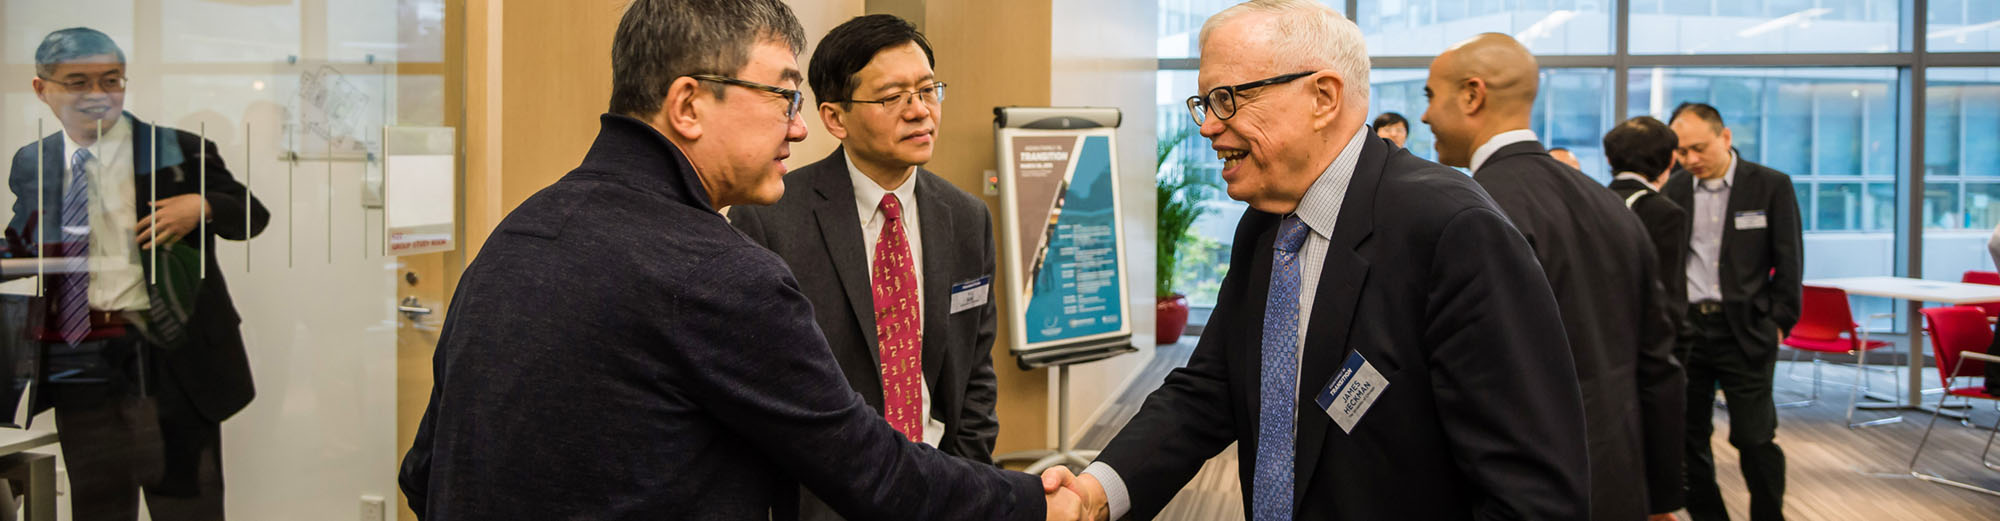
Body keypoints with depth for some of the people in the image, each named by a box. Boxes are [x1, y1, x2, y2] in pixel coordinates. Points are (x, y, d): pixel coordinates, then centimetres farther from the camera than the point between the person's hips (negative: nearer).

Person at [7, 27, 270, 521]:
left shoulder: (179, 150, -4)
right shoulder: (29, 164, 7)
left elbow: (253, 216, -2)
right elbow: (21, 251, 15)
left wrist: (202, 206, -21)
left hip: (169, 354, -3)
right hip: (75, 362, 3)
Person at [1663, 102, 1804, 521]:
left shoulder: (1771, 186, -1)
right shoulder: (1674, 191, 6)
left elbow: (1789, 262, 1)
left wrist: (1779, 322, -4)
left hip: (1745, 330, -3)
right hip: (1685, 328, 3)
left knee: (1755, 438, -1)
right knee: (1688, 438, 7)